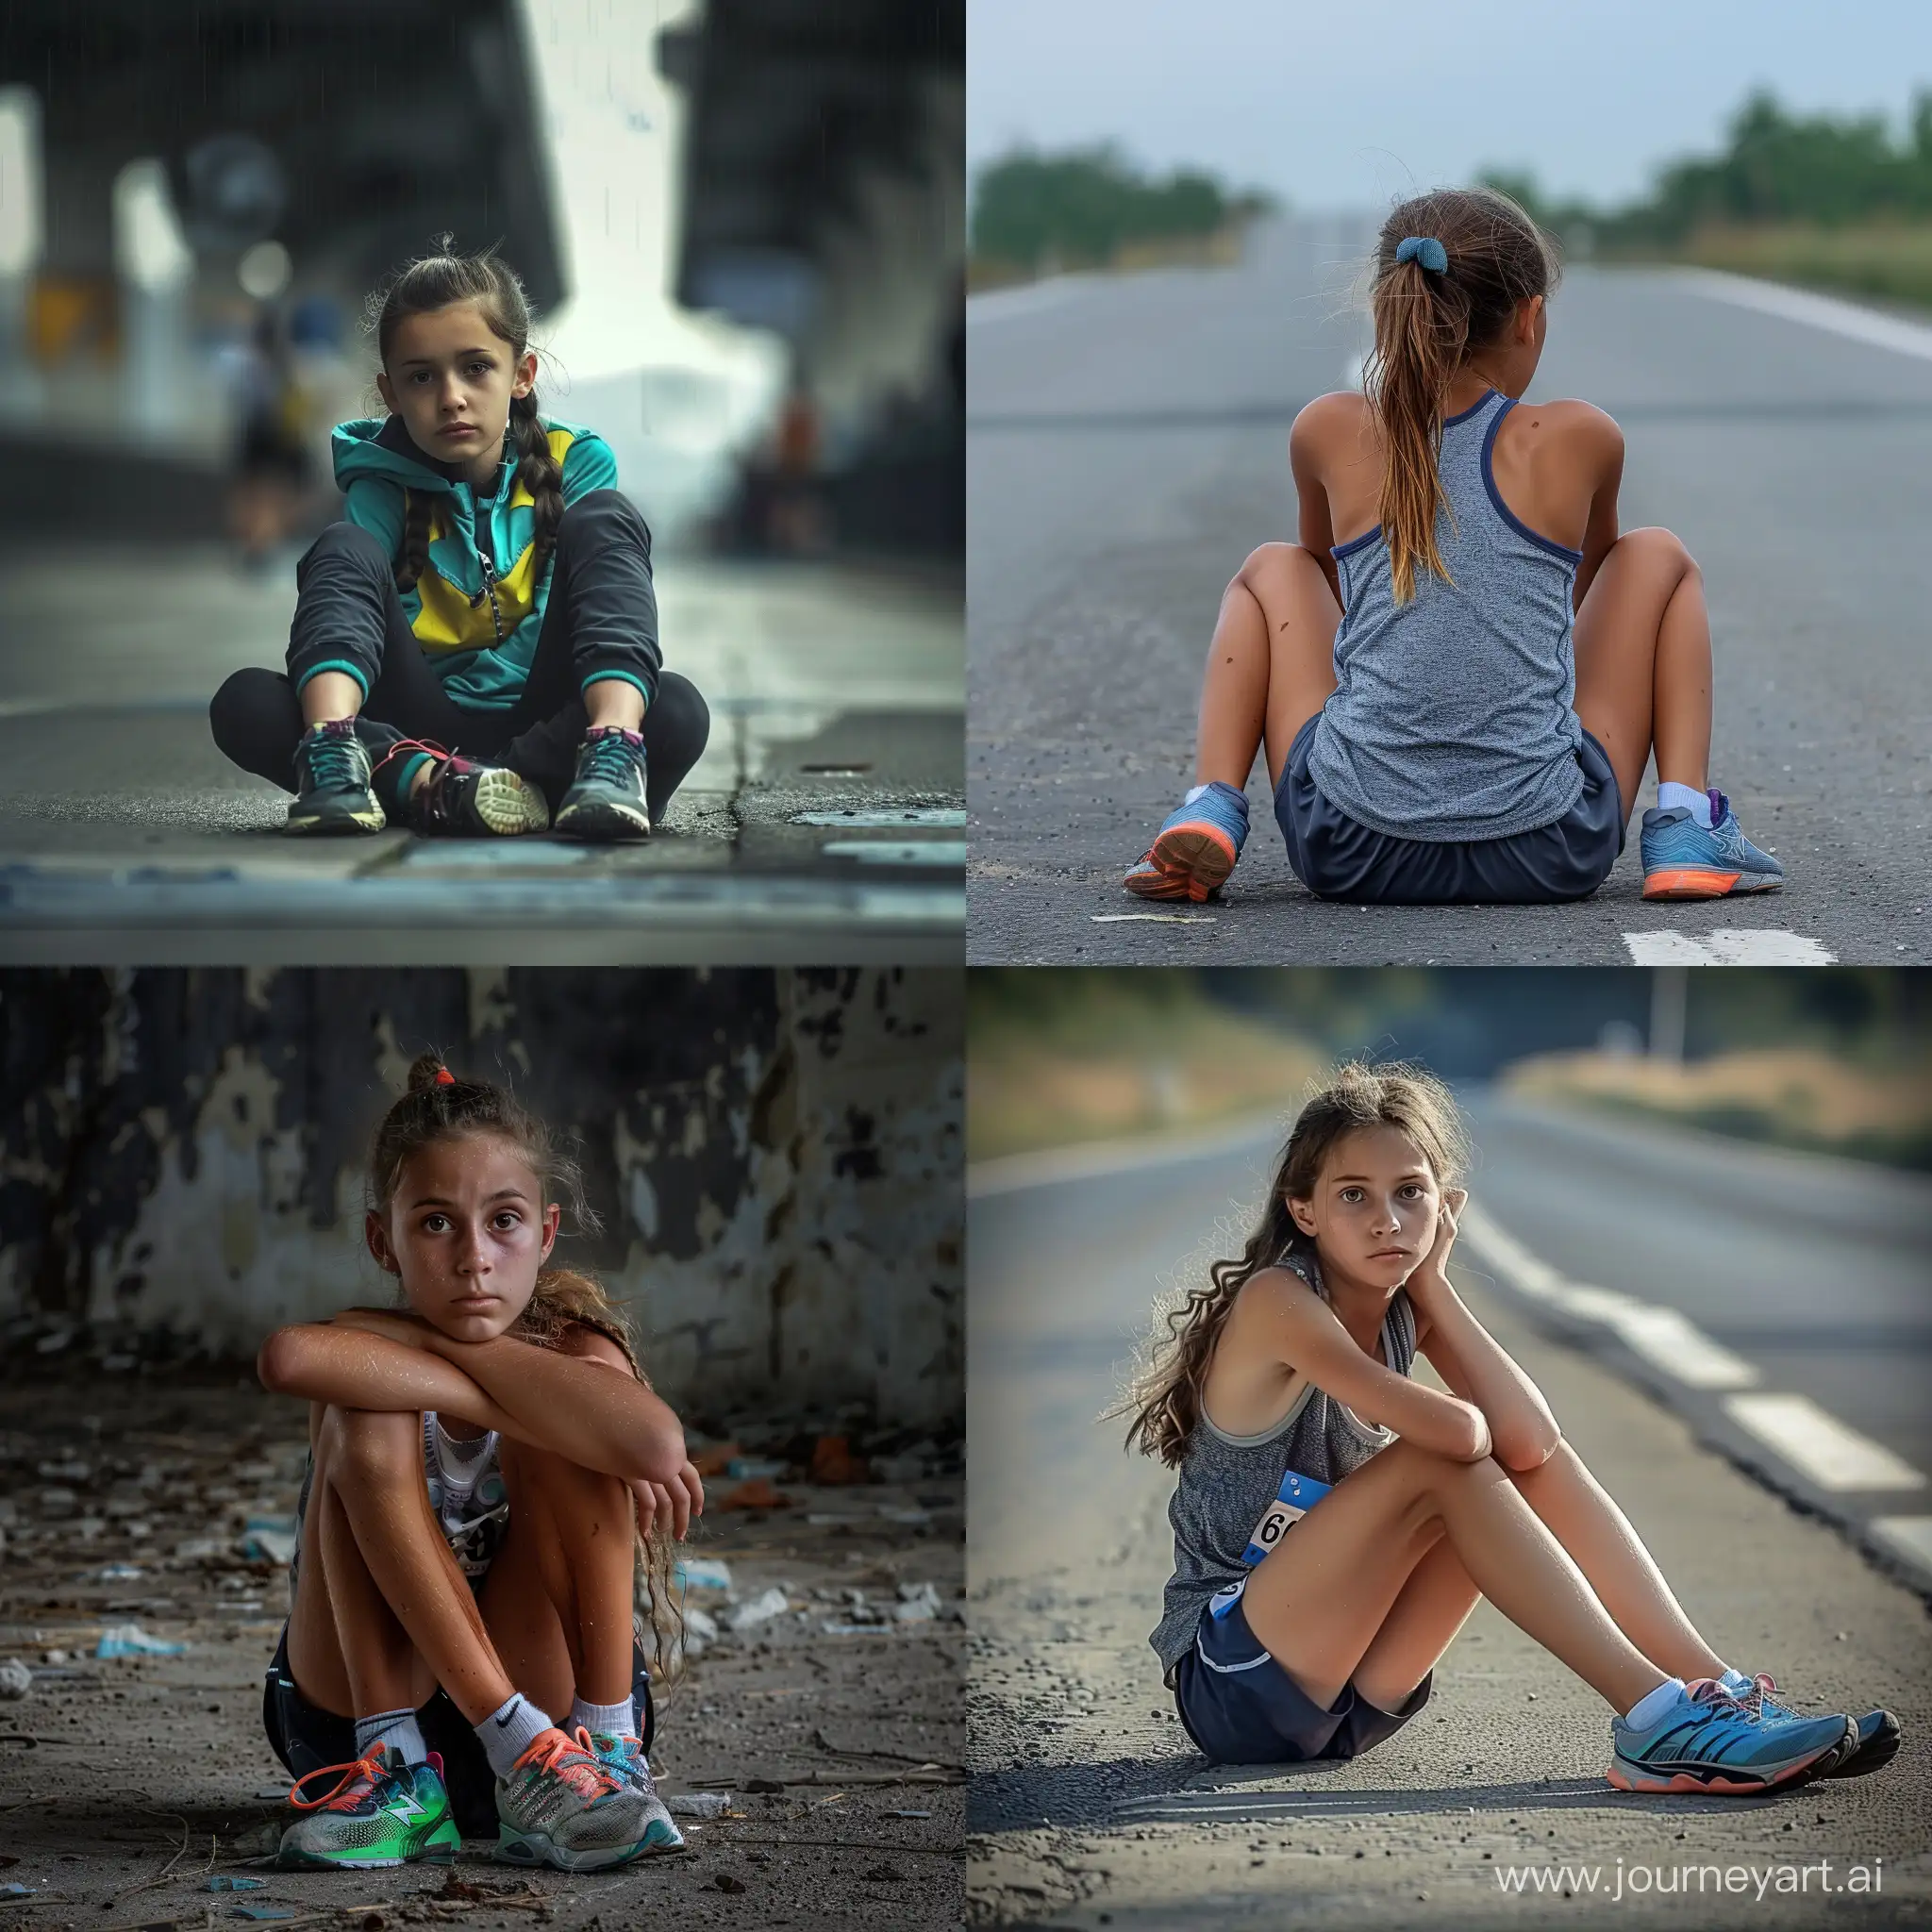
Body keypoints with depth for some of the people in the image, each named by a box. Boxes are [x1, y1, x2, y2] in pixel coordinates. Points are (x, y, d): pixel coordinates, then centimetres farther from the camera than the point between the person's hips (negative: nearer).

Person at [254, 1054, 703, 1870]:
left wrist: (447, 1343, -26)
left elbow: (656, 1443, -37)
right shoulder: (377, 1353, -11)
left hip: (547, 1694, 0)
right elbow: (289, 1358, -41)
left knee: (558, 1443, -23)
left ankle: (604, 1756, -23)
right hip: (355, 1710, 0)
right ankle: (391, 1768, -28)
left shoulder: (570, 1348, -9)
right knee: (371, 1422, -25)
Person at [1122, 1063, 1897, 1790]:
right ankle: (1654, 1719, -28)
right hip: (1233, 1684, -7)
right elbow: (1455, 1431, -30)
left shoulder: (1408, 1309, 5)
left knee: (1537, 1462, -6)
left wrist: (1433, 1283, -7)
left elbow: (1529, 1439, -12)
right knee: (1444, 1464, -24)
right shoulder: (1278, 1301, -18)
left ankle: (1719, 1691, -15)